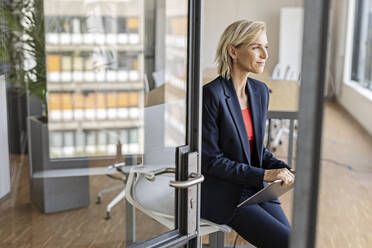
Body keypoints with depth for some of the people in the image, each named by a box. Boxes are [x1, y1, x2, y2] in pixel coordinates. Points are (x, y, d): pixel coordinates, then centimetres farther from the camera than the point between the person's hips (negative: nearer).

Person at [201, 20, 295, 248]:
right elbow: (209, 160, -17)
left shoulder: (260, 91, 5)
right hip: (222, 196, -6)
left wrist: (282, 169, -4)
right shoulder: (211, 95, -18)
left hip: (256, 190, 7)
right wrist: (263, 175, -19)